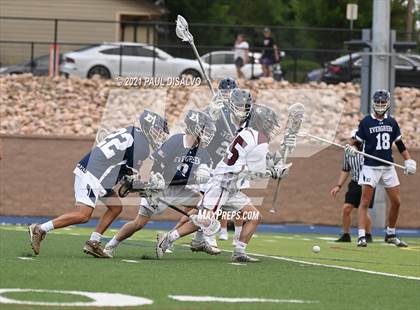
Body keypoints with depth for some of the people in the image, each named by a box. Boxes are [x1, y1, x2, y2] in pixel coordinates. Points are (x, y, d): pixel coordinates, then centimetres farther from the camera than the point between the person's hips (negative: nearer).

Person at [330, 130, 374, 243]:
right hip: (355, 184, 5)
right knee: (346, 208, -4)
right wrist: (338, 186, 16)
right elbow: (345, 171, 20)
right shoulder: (348, 153, 9)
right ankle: (346, 235, 10)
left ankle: (368, 235, 7)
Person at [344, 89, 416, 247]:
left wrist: (408, 161, 7)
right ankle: (362, 236, -11)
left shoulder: (392, 122, 8)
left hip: (388, 167, 4)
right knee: (365, 202, -9)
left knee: (396, 202, 5)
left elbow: (400, 144, 14)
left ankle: (391, 234, 21)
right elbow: (357, 140, -1)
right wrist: (350, 148, -23)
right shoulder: (366, 122, -3)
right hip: (370, 167, -4)